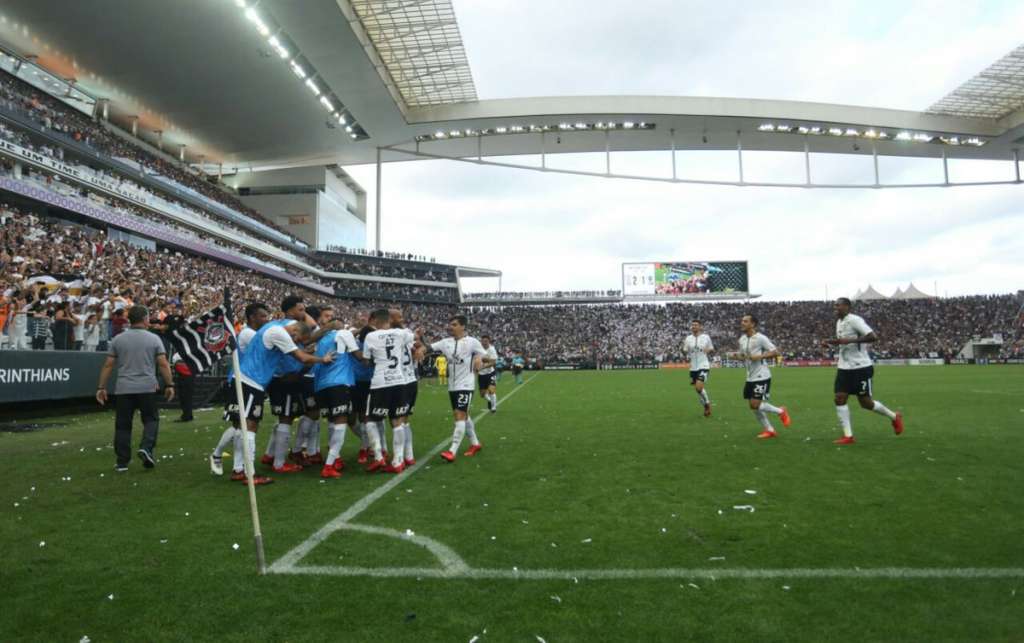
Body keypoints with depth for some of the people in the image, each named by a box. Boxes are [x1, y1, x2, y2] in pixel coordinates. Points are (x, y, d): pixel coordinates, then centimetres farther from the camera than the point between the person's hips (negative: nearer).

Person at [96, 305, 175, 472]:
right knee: (151, 419, 12)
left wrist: (101, 387, 11)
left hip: (124, 389, 2)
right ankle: (146, 448, -9)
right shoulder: (154, 339, 0)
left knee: (123, 425, 8)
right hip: (147, 388, -2)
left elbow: (108, 365, 5)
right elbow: (163, 364, -4)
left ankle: (122, 462, 12)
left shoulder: (118, 339, 5)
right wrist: (169, 385, 1)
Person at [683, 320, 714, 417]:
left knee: (699, 387, -19)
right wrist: (683, 347, -16)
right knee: (697, 389, 10)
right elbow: (685, 352, 5)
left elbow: (712, 350, 9)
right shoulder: (688, 338, 4)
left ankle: (707, 403, 7)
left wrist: (709, 350, -13)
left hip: (703, 366, -4)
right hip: (693, 368, 4)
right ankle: (706, 406, 31)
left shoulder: (706, 337, -1)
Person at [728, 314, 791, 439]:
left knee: (755, 405, -12)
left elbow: (775, 352, -14)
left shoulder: (760, 338, -14)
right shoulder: (742, 339, 8)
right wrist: (736, 356, -2)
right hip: (750, 378, 8)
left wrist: (759, 356, -23)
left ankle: (780, 411, 13)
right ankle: (769, 430, 23)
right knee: (754, 406, 9)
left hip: (761, 377, -8)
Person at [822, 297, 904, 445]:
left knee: (865, 402, 3)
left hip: (861, 367, -8)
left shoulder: (855, 320, -16)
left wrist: (850, 340, -30)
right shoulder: (838, 322, 11)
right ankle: (848, 436, 1)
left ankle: (894, 417, 31)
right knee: (839, 398, -4)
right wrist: (830, 343, 8)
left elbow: (873, 337, -25)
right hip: (844, 367, 8)